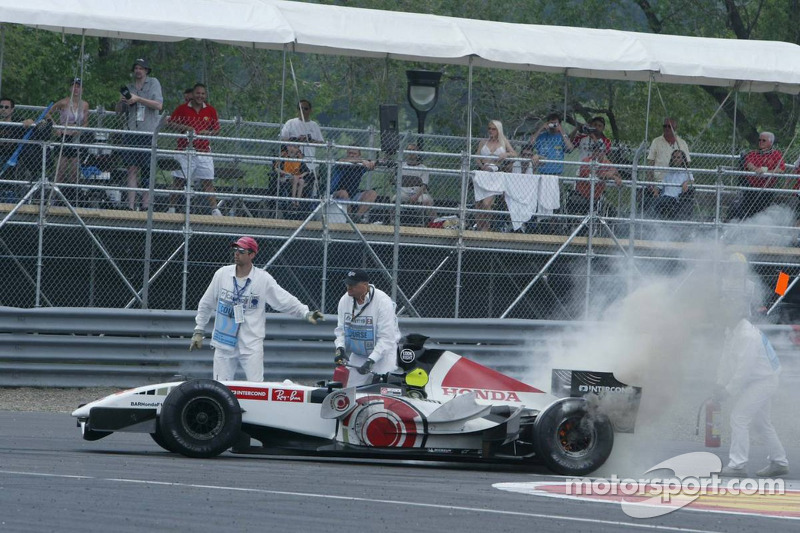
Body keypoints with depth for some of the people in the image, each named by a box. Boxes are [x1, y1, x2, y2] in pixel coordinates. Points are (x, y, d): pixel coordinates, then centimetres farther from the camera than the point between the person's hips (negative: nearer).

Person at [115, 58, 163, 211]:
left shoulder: (153, 83, 5)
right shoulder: (129, 87, 16)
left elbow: (159, 105, -8)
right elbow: (119, 111, 18)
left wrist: (138, 99, -14)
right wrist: (121, 101, -4)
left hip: (149, 133, -3)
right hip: (131, 132, 3)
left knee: (148, 169, -4)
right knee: (132, 169, -2)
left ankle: (146, 204, -3)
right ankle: (131, 205, -5)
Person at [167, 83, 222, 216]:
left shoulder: (210, 111, 9)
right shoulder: (182, 109, 3)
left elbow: (216, 129, 13)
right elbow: (171, 123, 1)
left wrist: (207, 133, -8)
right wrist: (185, 128, -14)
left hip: (204, 152, 1)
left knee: (208, 182, -2)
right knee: (179, 181, -1)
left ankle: (215, 210, -5)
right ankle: (171, 208, 8)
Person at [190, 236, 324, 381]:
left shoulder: (263, 279, -4)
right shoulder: (222, 274, 3)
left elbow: (285, 300, -7)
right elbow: (206, 304, 13)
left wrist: (306, 313, -21)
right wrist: (199, 331, 12)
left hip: (251, 346, -3)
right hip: (223, 343, 3)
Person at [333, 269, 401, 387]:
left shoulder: (383, 301, -22)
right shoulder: (345, 300, -4)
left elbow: (386, 338, -23)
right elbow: (341, 329, 8)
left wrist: (371, 360, -29)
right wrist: (340, 348, -12)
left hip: (383, 353, -6)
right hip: (358, 355, 6)